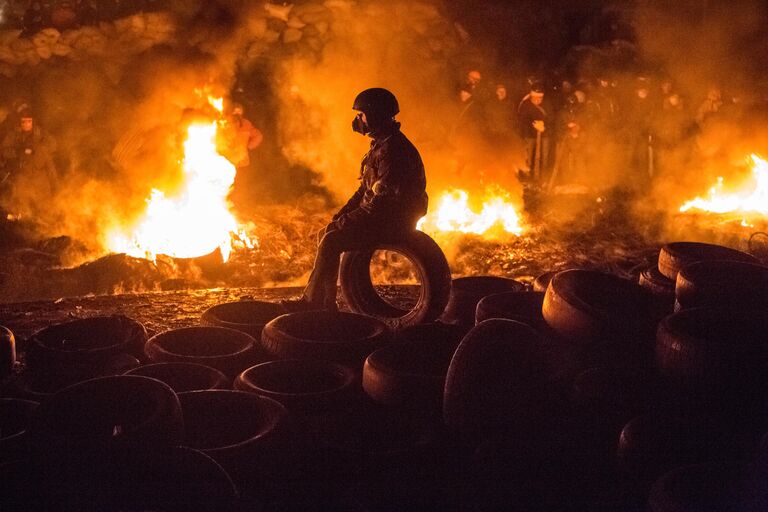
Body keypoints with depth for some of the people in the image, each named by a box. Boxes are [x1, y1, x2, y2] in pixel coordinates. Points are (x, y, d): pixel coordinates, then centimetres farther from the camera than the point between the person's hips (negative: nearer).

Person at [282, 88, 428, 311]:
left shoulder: (392, 148, -19)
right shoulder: (381, 144, 15)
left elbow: (384, 199, -25)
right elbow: (366, 189, 19)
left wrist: (347, 220, -19)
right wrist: (341, 215, 7)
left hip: (393, 221, -11)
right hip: (384, 216, 11)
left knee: (332, 240, -19)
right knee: (326, 234, 8)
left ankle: (311, 300, -8)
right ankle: (326, 303, 7)